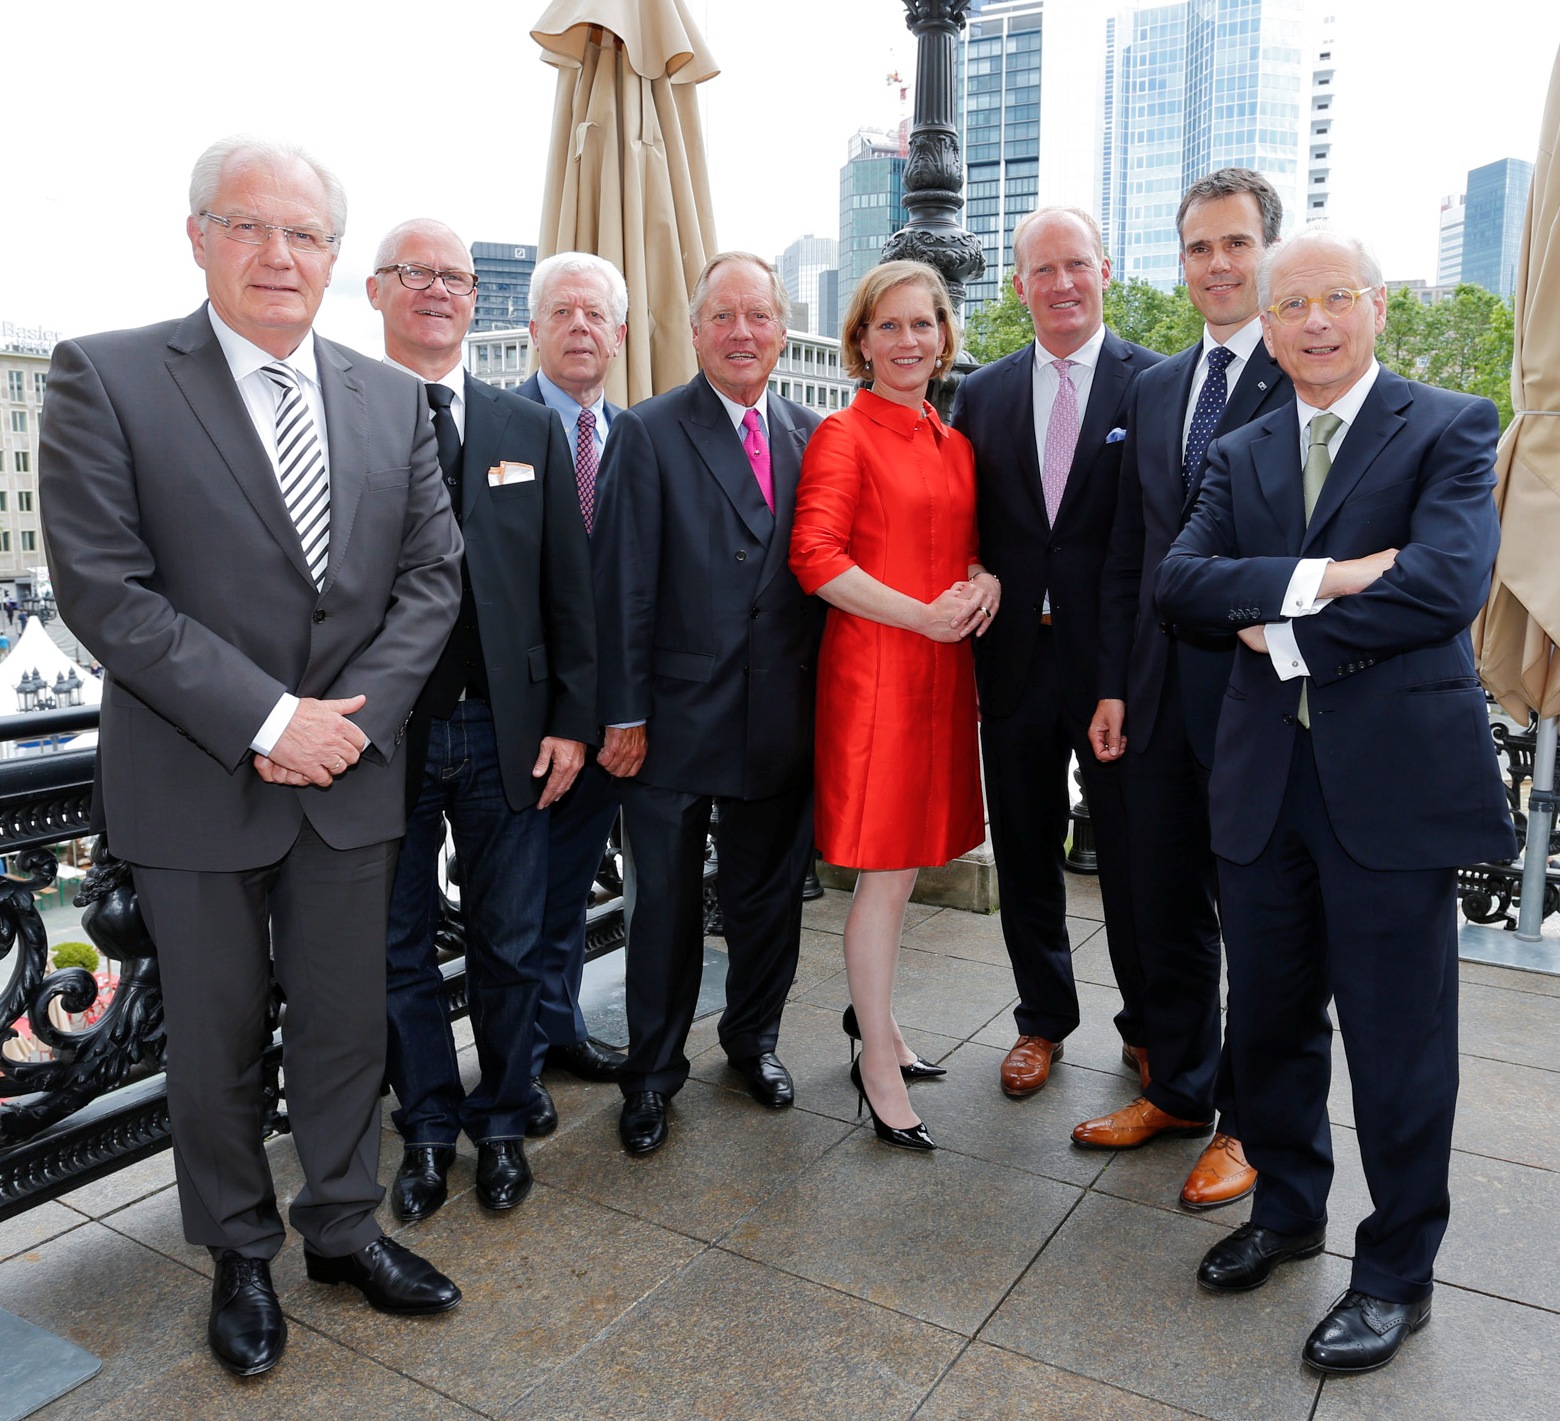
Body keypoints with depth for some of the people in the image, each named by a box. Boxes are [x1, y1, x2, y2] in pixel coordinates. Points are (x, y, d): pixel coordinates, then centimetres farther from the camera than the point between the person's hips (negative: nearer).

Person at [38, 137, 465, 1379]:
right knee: (217, 1039, 13)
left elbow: (433, 572, 3)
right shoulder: (108, 378, -6)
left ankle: (343, 1224, 37)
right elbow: (102, 586, -13)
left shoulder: (392, 400, 6)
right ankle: (241, 1254, 35)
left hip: (352, 775, 3)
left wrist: (357, 713, -10)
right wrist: (266, 719, -18)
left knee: (347, 1023, 15)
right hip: (196, 781, -3)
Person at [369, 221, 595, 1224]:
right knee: (401, 948, 13)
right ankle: (429, 1127, 32)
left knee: (509, 944, 12)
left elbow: (569, 588, 5)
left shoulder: (532, 430, 7)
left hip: (505, 730, 2)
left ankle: (503, 1120, 32)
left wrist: (571, 718, 0)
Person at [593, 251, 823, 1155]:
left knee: (770, 892, 17)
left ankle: (754, 1036, 39)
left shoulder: (810, 436, 7)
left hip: (782, 720, 4)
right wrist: (625, 714, -10)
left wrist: (821, 697, 1)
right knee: (668, 902, 9)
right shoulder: (649, 434, -5)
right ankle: (654, 1071, 28)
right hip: (678, 717, -3)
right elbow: (624, 584, -8)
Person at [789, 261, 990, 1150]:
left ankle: (878, 1021, 33)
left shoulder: (954, 445, 15)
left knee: (905, 861, 16)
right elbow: (816, 557, -16)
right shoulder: (843, 436, -6)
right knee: (887, 870, -1)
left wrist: (985, 579, 0)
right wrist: (922, 615, -19)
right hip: (874, 667, -7)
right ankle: (878, 1061, 16)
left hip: (943, 668, 7)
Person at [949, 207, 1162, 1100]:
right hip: (1017, 658, 3)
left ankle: (1148, 1027, 32)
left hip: (1117, 659, -3)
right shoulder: (982, 395, 8)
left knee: (1133, 855, 9)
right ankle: (1043, 1020, 34)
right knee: (1026, 855, 14)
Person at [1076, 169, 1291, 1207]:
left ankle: (1250, 1122, 27)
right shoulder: (1155, 388, 13)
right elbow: (1130, 554, 12)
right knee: (1165, 909, 16)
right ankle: (1177, 1089, 35)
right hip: (1161, 694, 6)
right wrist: (1116, 684, 8)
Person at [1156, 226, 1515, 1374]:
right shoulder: (1241, 455, 13)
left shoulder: (1450, 430, 0)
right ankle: (1288, 1208, 39)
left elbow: (1447, 583, -17)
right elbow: (1179, 579, -3)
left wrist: (1282, 630, -11)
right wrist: (1314, 578, -18)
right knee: (1269, 1021, 16)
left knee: (1398, 1043, 6)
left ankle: (1397, 1276, 27)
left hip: (1396, 775, -4)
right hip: (1266, 778, 5)